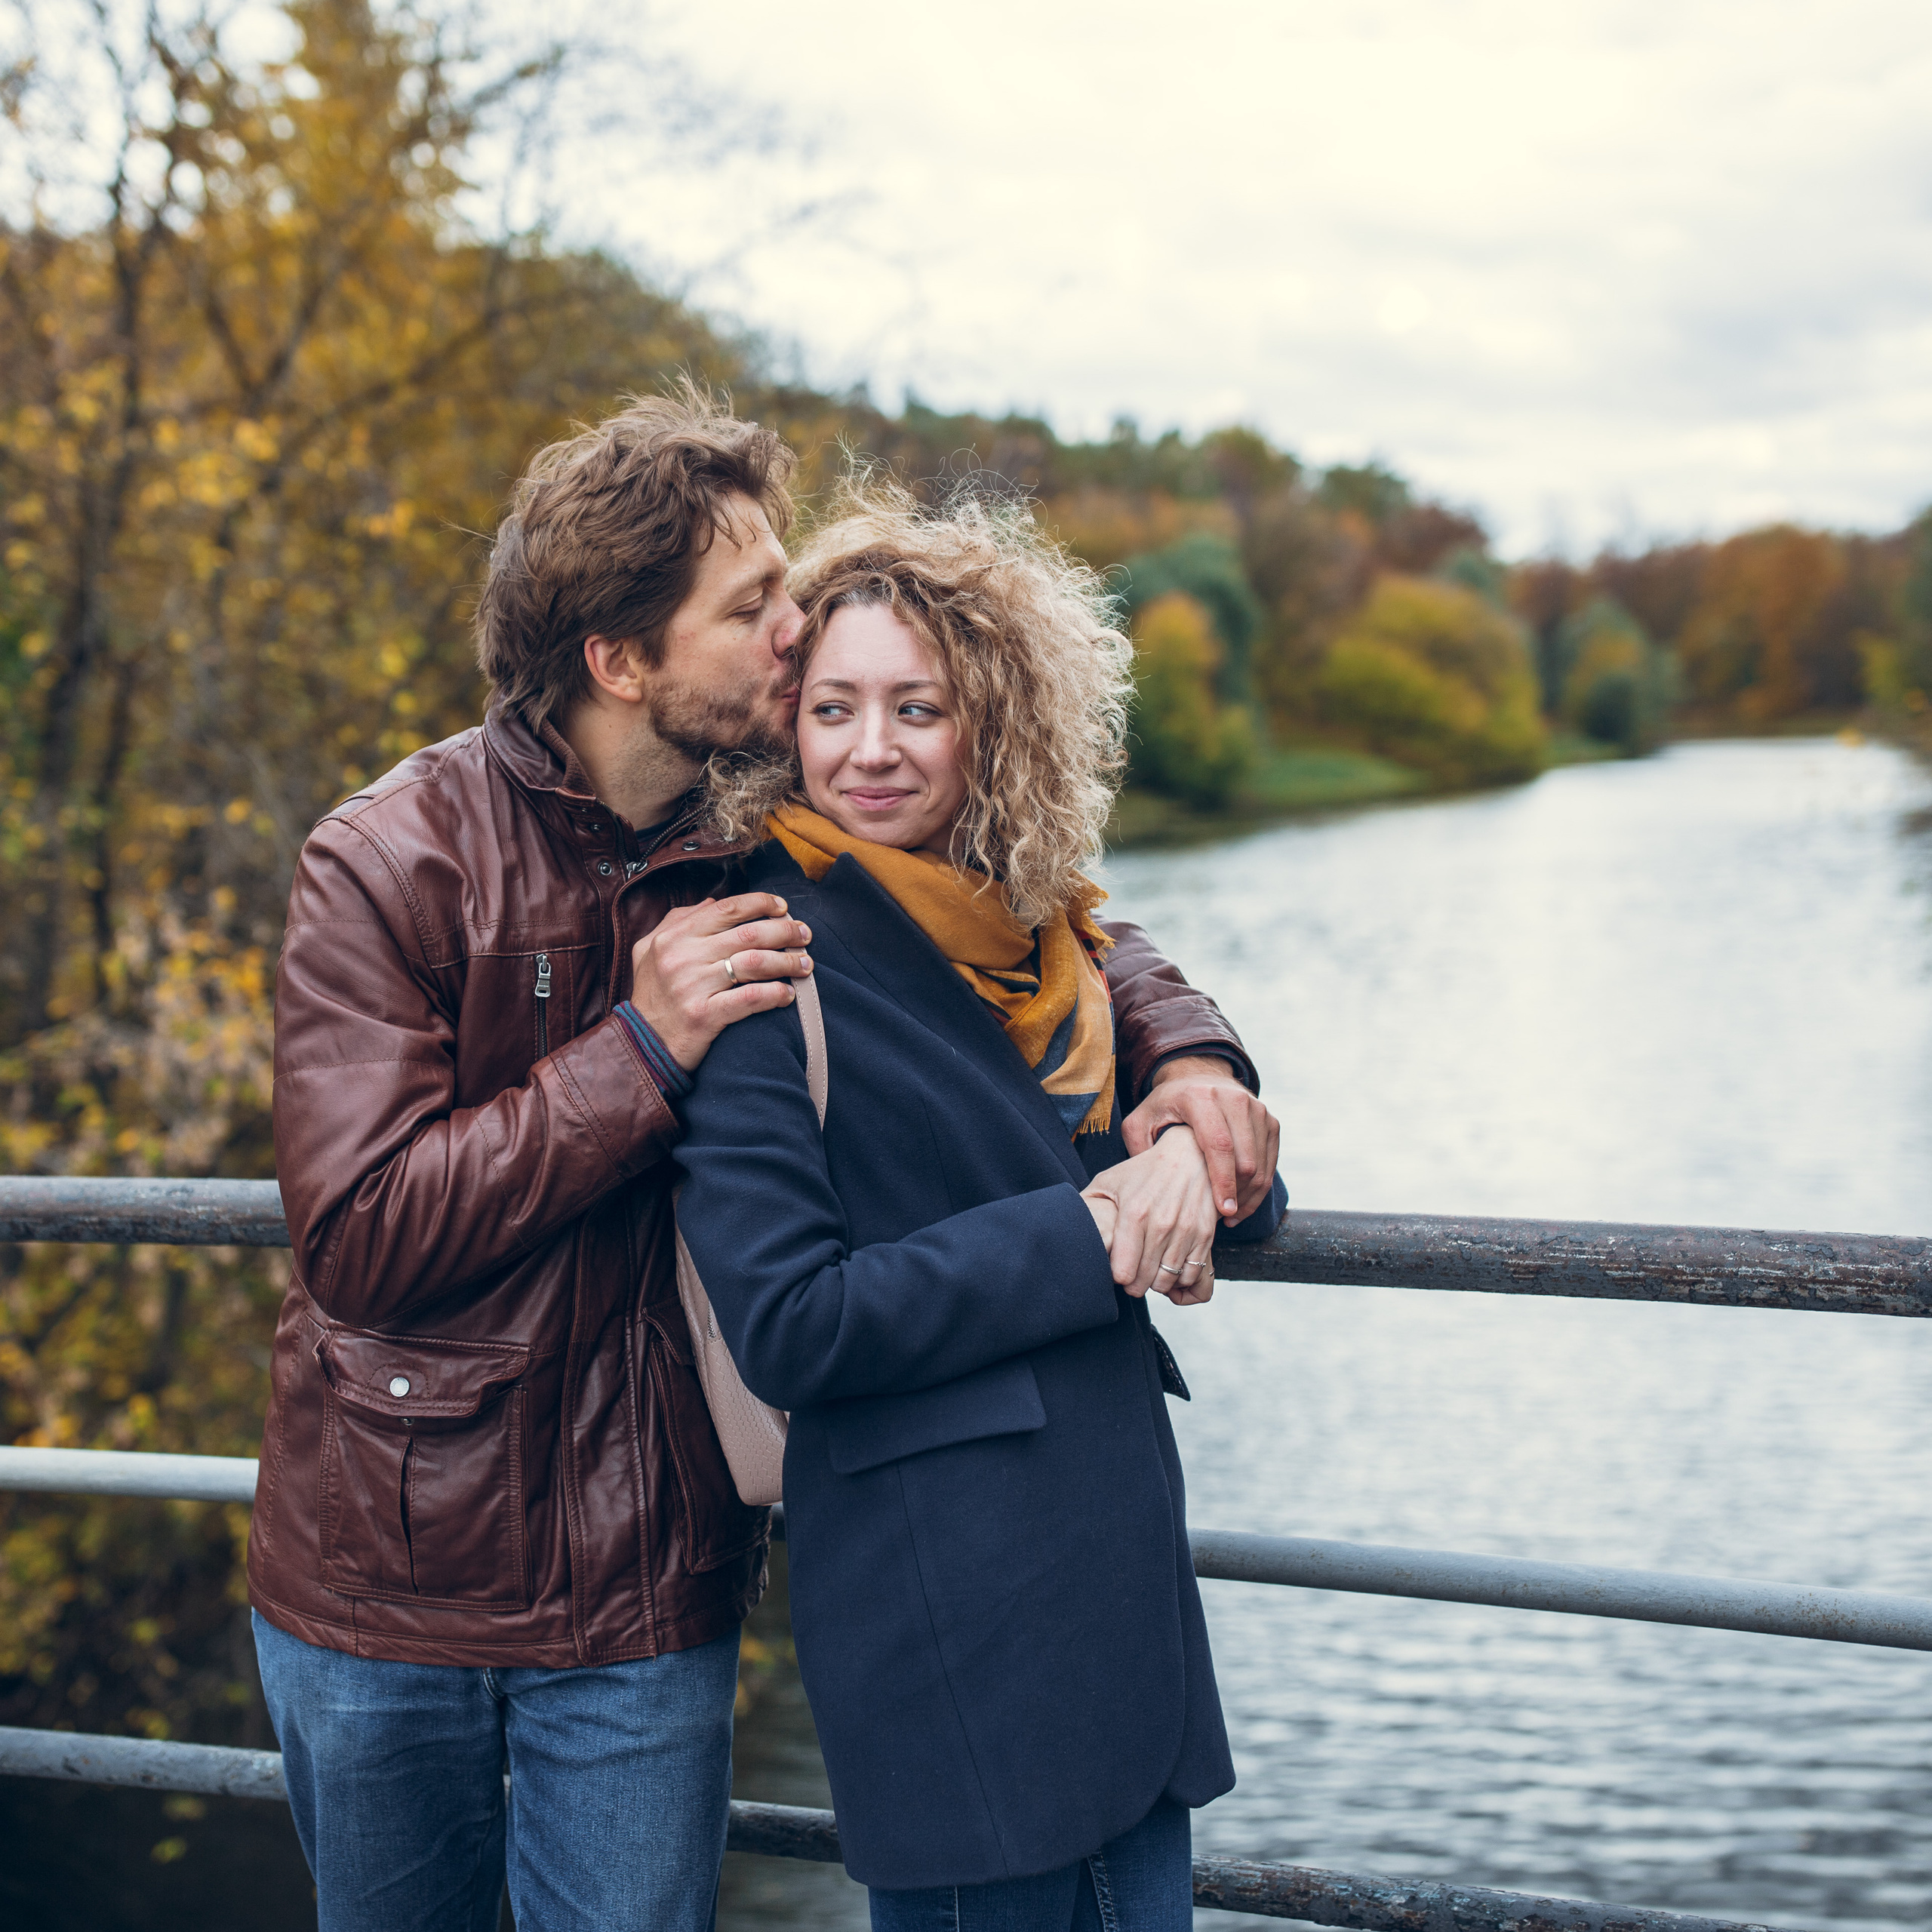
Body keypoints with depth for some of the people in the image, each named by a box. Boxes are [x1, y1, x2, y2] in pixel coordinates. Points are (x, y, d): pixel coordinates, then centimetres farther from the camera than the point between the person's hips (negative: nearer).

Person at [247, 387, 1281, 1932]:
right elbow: (357, 1240, -20)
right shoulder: (391, 865, -14)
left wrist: (1189, 1055, -12)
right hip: (385, 1582, -1)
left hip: (648, 1601, 1)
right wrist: (640, 1053, -25)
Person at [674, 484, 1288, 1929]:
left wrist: (1201, 1149, -10)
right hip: (950, 1629, -7)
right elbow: (785, 1325, -16)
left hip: (1124, 1578, 7)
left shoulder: (1031, 934, 11)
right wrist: (1083, 1243, -15)